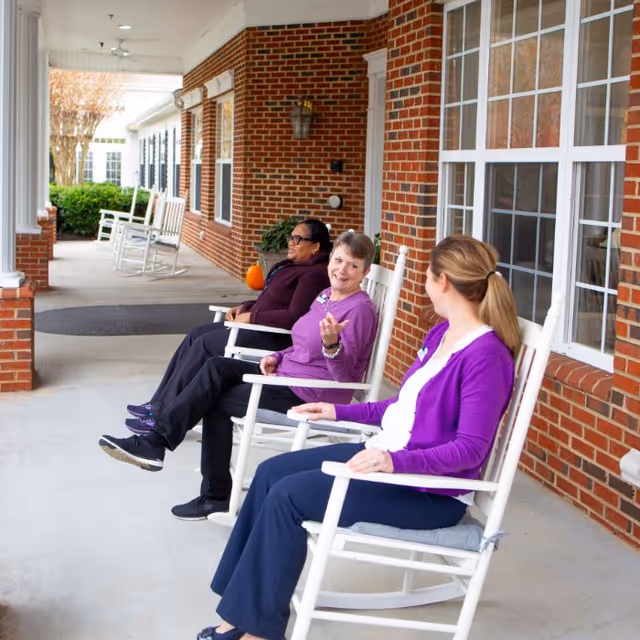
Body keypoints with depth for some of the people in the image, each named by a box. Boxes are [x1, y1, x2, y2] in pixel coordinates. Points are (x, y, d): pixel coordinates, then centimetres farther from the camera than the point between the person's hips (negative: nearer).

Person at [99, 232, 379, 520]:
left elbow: (344, 375, -21)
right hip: (289, 374, 8)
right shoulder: (325, 296, 12)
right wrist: (277, 357, 5)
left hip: (311, 396, -8)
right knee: (216, 368, -10)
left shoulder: (360, 310, -15)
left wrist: (332, 343, -40)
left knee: (218, 401, -9)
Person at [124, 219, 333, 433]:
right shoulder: (294, 265, 17)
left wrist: (252, 316, -18)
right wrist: (244, 307, 9)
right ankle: (159, 404, 8)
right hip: (258, 325, 11)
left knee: (204, 344, -15)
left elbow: (294, 317, -26)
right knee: (195, 335, 5)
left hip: (274, 337, -11)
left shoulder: (314, 274, -17)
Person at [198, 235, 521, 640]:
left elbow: (470, 449, -25)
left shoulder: (486, 354, -21)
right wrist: (340, 412, 20)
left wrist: (398, 462, -36)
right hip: (387, 455, 10)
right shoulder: (442, 334, 9)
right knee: (271, 473, 2)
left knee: (287, 495, -18)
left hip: (430, 490, -10)